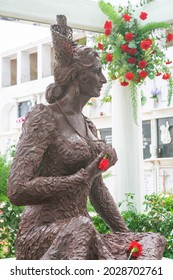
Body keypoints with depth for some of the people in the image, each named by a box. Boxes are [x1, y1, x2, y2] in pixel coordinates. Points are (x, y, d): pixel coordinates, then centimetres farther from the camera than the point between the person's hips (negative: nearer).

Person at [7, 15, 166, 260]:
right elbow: (18, 190, -18)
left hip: (80, 232, 8)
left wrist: (127, 234, 16)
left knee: (152, 241, -5)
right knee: (80, 229, -38)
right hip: (42, 233, -8)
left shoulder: (88, 126, 16)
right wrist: (82, 178, -14)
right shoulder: (44, 118, -8)